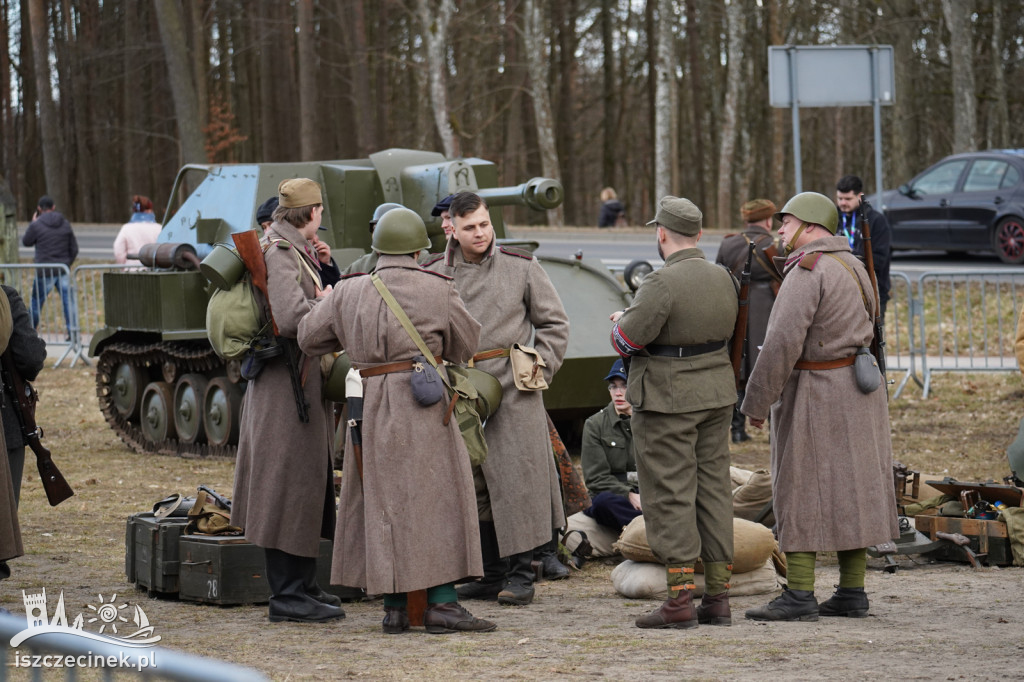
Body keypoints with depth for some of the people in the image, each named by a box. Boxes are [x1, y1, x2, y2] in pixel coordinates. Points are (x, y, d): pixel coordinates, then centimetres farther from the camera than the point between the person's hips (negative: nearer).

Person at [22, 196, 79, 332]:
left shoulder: (36, 225, -10)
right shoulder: (65, 224, 4)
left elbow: (26, 242, 7)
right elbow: (74, 249, 9)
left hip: (45, 272, -3)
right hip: (63, 272, 3)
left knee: (36, 302, 10)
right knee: (69, 301, 3)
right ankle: (73, 330, -5)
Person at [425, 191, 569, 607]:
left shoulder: (521, 268, 2)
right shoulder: (433, 274, 6)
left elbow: (554, 324, 8)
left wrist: (539, 370, -1)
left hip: (513, 390, -3)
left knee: (517, 479, -5)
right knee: (472, 487, 6)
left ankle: (521, 575, 2)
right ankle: (491, 576, 15)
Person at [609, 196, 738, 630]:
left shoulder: (663, 284, -19)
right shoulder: (723, 279, 6)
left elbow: (627, 341, -17)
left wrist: (620, 321, 4)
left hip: (668, 400, -7)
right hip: (716, 395, 7)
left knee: (670, 496, -3)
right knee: (713, 491, 10)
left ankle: (680, 599, -6)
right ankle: (718, 598, 11)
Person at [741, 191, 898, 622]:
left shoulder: (808, 271, -17)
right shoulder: (850, 266, 13)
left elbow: (784, 342, -22)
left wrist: (757, 402, -16)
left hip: (815, 393, -9)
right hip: (856, 387, 9)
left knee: (801, 489, -5)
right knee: (848, 488, 10)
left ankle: (799, 596, -7)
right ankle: (852, 592, 12)